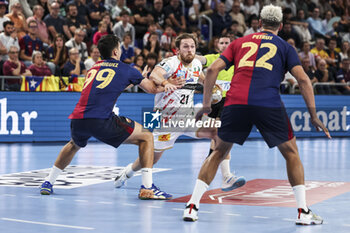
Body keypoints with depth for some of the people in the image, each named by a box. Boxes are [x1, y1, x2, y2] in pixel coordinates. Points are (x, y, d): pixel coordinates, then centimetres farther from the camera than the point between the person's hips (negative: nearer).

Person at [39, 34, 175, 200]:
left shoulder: (94, 67, 27)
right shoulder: (125, 69, 12)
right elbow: (152, 89, 19)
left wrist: (135, 80, 52)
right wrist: (167, 86, 38)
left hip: (77, 119, 6)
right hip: (100, 121, -6)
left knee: (75, 144, 40)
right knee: (146, 137, 9)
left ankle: (48, 182, 34)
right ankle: (146, 187, -3)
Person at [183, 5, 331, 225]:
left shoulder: (240, 42, 24)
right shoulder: (285, 47, 18)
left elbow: (213, 69, 14)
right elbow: (303, 79, 6)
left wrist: (206, 104, 19)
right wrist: (313, 115, 7)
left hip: (236, 103, 2)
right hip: (269, 105, -2)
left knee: (219, 152, 20)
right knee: (291, 153, 16)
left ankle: (192, 206, 13)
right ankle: (303, 212, 9)